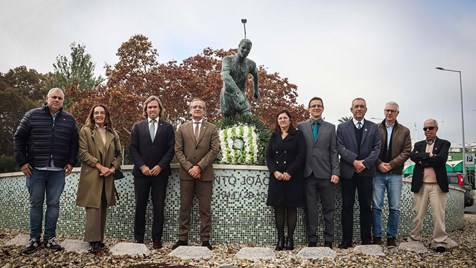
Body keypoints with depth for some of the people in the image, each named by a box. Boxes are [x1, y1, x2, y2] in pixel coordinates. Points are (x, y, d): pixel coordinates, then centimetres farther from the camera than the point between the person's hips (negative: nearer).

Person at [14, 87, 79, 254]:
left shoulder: (69, 120, 8)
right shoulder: (32, 115, 2)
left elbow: (74, 143, 12)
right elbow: (19, 138, 3)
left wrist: (71, 162, 3)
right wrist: (22, 161, -3)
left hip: (58, 171, 1)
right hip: (35, 169, -1)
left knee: (53, 204, 5)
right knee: (36, 204, 6)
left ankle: (49, 238, 14)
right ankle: (34, 239, 16)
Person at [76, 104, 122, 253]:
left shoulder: (113, 133, 14)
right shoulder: (85, 131, 3)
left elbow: (119, 154, 12)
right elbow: (83, 153, -6)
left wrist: (113, 168, -6)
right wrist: (100, 166, -14)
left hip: (107, 177, 4)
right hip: (91, 175, -4)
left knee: (103, 209, 7)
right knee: (93, 208, -9)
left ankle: (100, 239, 14)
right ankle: (93, 241, -9)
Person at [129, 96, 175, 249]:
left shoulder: (167, 127, 7)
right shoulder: (137, 126, 9)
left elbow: (170, 149, 1)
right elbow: (132, 148, 3)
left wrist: (160, 166, -11)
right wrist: (142, 166, -9)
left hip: (160, 172, -1)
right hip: (141, 172, 1)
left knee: (158, 207, 2)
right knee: (140, 206, 4)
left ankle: (157, 239, 8)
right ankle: (138, 238, 12)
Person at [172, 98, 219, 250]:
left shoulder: (211, 128, 6)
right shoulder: (182, 128, 10)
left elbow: (214, 150, -4)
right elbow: (178, 151, 3)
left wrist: (199, 166, -13)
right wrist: (189, 167, -10)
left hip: (205, 174, -1)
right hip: (186, 173, 1)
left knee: (205, 209, 2)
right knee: (184, 208, 5)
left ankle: (205, 240, 7)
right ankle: (183, 239, 12)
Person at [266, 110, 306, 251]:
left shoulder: (297, 135, 3)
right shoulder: (274, 137, 14)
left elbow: (301, 155, -6)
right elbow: (268, 156, 8)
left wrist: (289, 172, -14)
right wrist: (275, 172, -9)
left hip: (293, 177, -3)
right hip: (277, 177, 3)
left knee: (291, 207, 1)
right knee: (278, 207, 2)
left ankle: (290, 238, 6)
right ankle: (280, 238, 8)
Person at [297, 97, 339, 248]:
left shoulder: (330, 128, 8)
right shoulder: (301, 126, 7)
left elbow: (334, 152, 4)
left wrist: (335, 172, -5)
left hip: (325, 173, 0)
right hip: (308, 173, 0)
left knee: (328, 208, 5)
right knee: (310, 209, 5)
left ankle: (328, 240, 15)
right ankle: (312, 240, 15)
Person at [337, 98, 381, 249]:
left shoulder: (373, 127, 9)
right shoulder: (342, 127, 7)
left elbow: (377, 148, 1)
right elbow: (340, 147, -2)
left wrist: (364, 163, -12)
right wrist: (354, 161, -15)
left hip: (366, 171, 1)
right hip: (348, 172, -1)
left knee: (366, 206, 6)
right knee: (347, 206, 2)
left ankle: (366, 239, 16)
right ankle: (346, 239, 8)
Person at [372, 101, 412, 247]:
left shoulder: (404, 131, 9)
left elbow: (406, 151, 1)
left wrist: (391, 164, -9)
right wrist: (379, 164, -11)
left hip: (395, 173, 1)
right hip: (378, 172, -1)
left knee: (395, 207, 4)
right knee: (376, 206, 0)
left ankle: (391, 237, 13)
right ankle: (377, 236, 8)